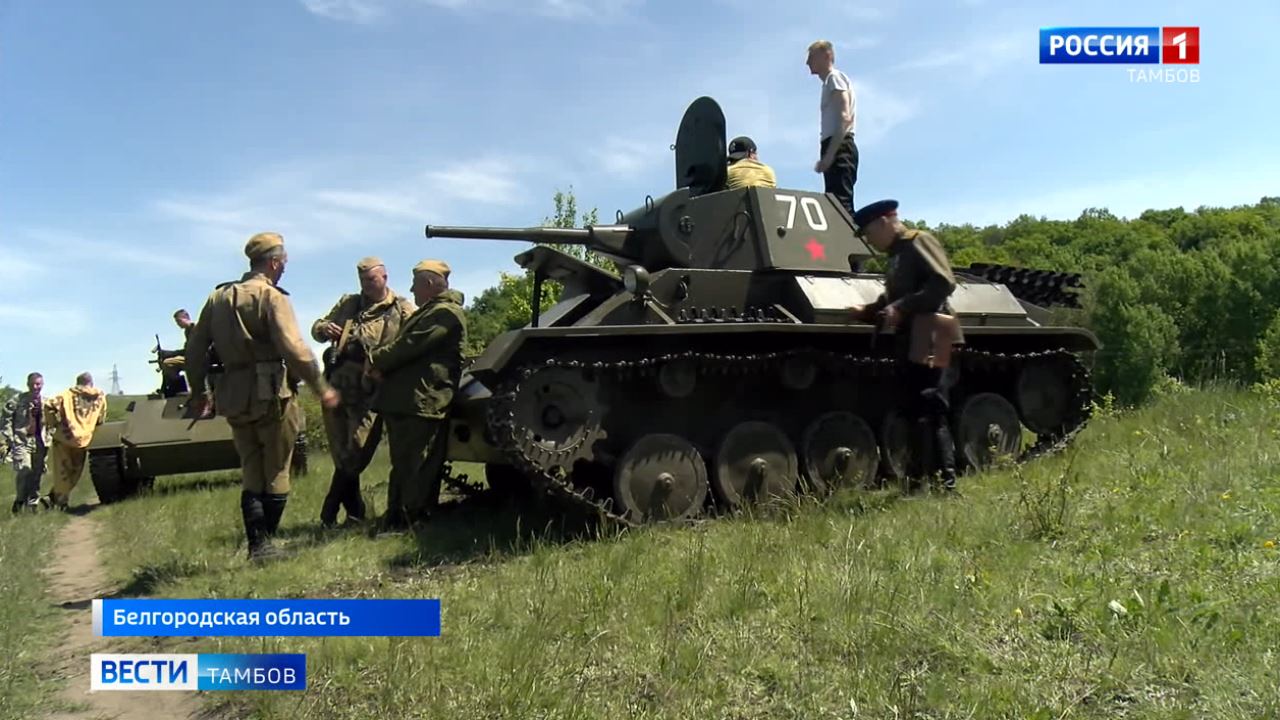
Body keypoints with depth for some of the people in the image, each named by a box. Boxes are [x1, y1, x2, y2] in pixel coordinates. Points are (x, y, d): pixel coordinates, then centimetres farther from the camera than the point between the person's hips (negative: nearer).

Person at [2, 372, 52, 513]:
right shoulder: (16, 400, -3)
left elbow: (51, 424, 19)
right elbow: (6, 420, -4)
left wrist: (48, 439, 11)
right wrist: (9, 439, -10)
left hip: (39, 442, 4)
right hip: (22, 440, -4)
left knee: (37, 474, 5)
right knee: (24, 469, -19)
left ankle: (33, 505, 16)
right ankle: (20, 500, 3)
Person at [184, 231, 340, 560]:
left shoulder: (218, 296, 12)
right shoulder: (271, 296, -9)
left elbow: (194, 349, 15)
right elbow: (294, 349, -19)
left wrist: (197, 392, 25)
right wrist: (321, 387, -12)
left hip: (233, 397, 6)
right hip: (272, 396, -6)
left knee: (251, 474, 13)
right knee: (275, 474, 6)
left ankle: (257, 545, 10)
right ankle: (265, 543, 10)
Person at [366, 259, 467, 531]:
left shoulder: (445, 313, -10)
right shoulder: (428, 313, 25)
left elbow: (410, 346, -17)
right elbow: (402, 345, 21)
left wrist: (376, 359, -4)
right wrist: (381, 362, 0)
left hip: (422, 405, -11)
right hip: (403, 402, 11)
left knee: (417, 471, -6)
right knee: (402, 468, 15)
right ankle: (395, 523, 23)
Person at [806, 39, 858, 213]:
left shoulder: (835, 77, 0)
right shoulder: (829, 82, 28)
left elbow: (844, 118, -14)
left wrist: (829, 153, -22)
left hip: (839, 148, -10)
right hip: (836, 149, 10)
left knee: (840, 203, -20)